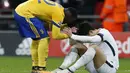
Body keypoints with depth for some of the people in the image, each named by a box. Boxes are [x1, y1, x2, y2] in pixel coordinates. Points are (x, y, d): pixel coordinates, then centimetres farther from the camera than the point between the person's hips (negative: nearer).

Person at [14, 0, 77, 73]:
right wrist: (67, 35, 4)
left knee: (36, 39, 19)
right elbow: (55, 35, -12)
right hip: (25, 13, -10)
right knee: (44, 39, -6)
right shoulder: (59, 14, -13)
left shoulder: (58, 8, 15)